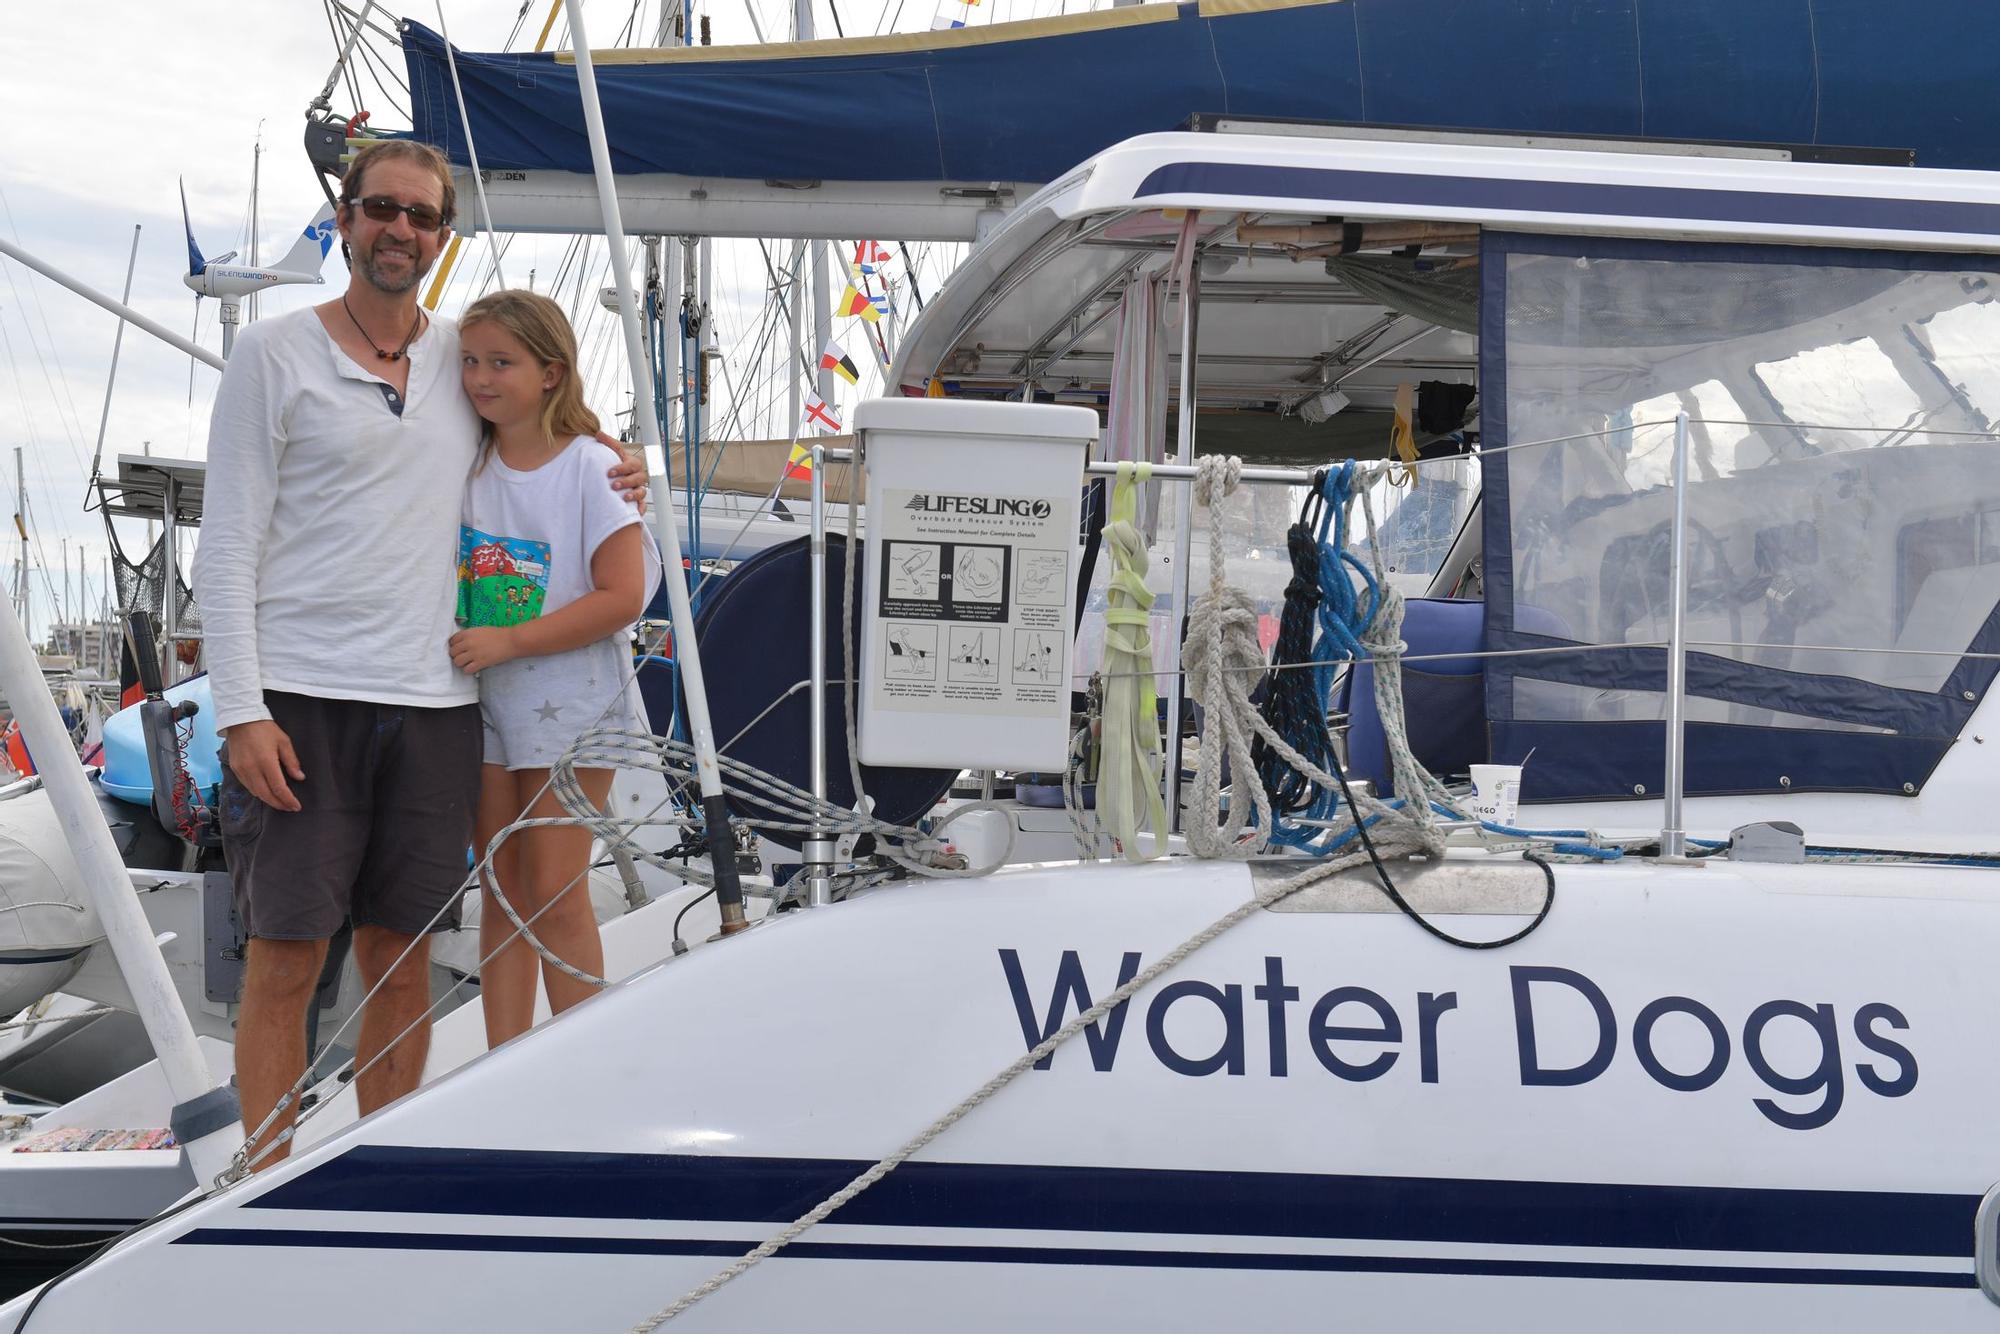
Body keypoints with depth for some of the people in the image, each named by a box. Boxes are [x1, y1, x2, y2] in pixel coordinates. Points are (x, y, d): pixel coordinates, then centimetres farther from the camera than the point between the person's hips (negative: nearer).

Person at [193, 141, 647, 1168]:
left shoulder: (464, 358, 13)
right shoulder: (275, 353, 1)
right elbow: (227, 548, -3)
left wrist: (611, 477, 8)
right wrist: (241, 710, -12)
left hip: (433, 700, 4)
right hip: (301, 698, -4)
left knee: (402, 959, 8)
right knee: (285, 958, -2)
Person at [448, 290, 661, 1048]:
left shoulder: (592, 469, -10)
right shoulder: (467, 465, 5)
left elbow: (622, 597, -17)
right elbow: (450, 577, 16)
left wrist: (507, 642, -19)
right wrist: (456, 644, -4)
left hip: (571, 706, -5)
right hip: (485, 703, 5)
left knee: (555, 895, -4)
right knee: (502, 895, 8)